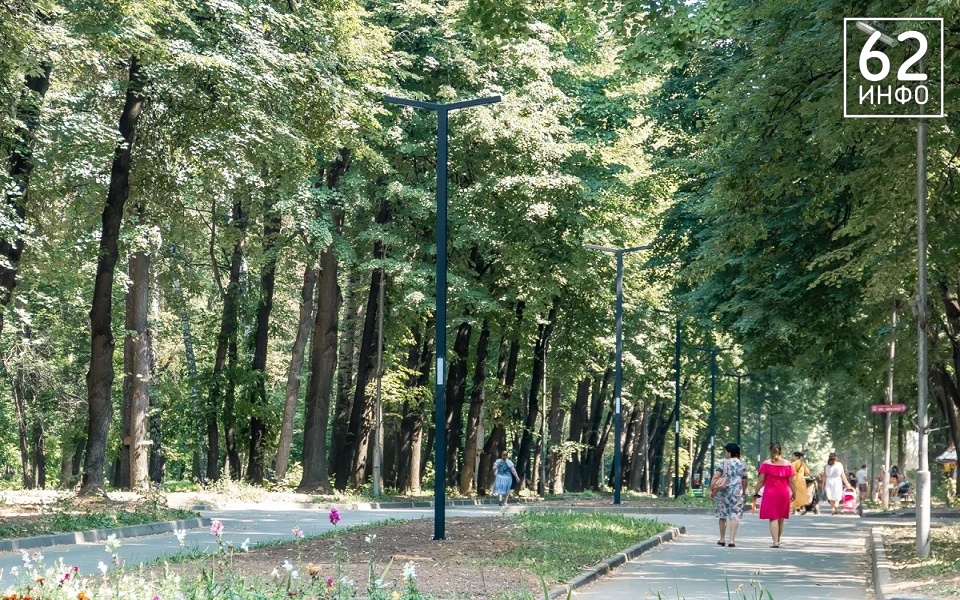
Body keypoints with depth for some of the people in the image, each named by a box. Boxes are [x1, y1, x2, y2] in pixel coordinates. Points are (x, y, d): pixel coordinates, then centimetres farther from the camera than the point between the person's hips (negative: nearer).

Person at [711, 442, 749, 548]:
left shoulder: (723, 462, 0)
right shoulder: (742, 465, 5)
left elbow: (716, 476, -8)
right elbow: (744, 481, 8)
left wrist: (712, 490, -6)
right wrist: (744, 492, 20)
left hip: (723, 491, 0)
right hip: (736, 492, 0)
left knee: (722, 515, 13)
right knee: (734, 516, -2)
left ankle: (722, 539, 22)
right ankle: (732, 540, -11)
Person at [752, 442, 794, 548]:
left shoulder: (766, 464, -5)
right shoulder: (788, 464, 1)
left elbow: (761, 481, -6)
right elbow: (791, 481, 2)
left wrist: (756, 493, 2)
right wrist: (793, 493, 14)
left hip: (770, 494, -3)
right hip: (784, 493, 3)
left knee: (773, 518, -3)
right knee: (781, 518, 15)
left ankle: (775, 542, -14)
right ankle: (778, 540, 25)